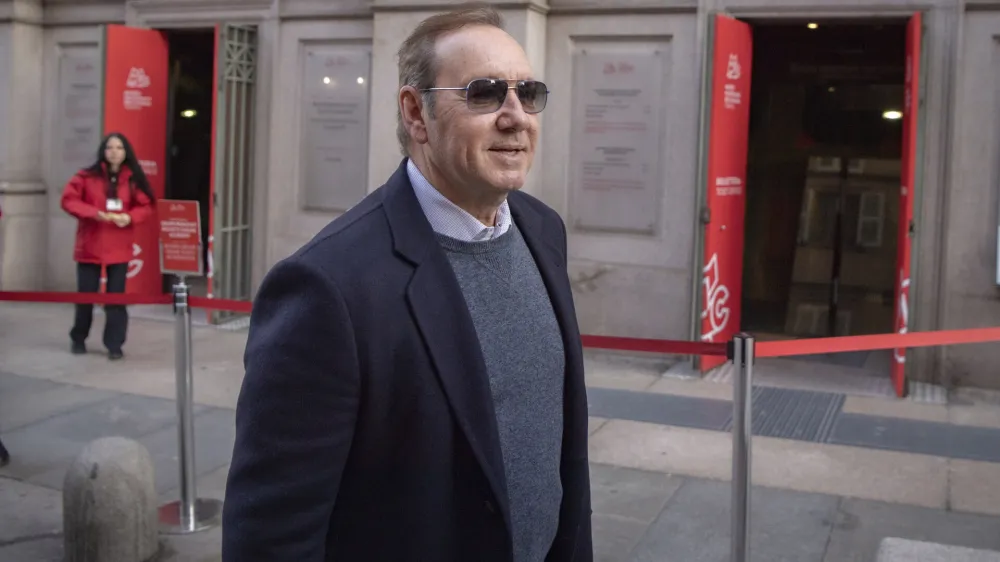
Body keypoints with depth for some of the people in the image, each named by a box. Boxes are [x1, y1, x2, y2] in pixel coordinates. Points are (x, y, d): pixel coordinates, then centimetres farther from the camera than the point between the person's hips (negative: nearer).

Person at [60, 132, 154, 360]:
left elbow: (146, 206, 5)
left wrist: (130, 217, -15)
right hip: (90, 246, 0)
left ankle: (114, 345, 6)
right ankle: (78, 339, 28)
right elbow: (68, 199, -6)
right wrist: (94, 213, -19)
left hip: (119, 248, 1)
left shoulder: (133, 179, 1)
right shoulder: (87, 176, -3)